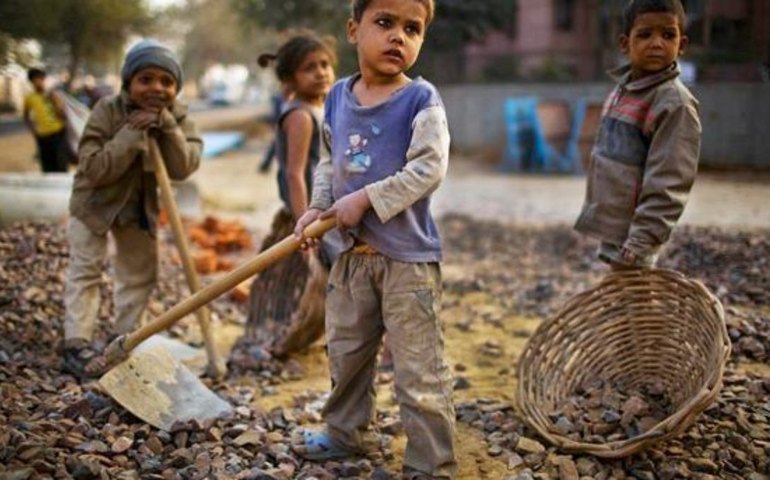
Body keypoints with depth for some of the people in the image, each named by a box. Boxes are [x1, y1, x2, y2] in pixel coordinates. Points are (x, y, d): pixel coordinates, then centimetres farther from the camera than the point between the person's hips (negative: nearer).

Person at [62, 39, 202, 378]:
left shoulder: (177, 117, -14)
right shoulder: (107, 111, -24)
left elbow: (183, 168, -25)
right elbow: (93, 169, -31)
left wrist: (167, 126, -35)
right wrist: (132, 134, -37)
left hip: (140, 205, 4)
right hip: (94, 201, -4)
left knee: (141, 272, 10)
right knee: (85, 270, -7)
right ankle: (76, 345, -3)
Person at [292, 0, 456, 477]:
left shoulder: (421, 99, -12)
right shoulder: (338, 97, 5)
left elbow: (429, 169, -19)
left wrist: (366, 199, -21)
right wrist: (318, 207, 0)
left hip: (408, 257, -6)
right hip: (354, 253, 6)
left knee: (419, 373, -1)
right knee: (345, 353, 22)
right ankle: (345, 432, 44)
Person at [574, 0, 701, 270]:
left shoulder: (675, 104, -16)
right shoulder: (622, 90, 8)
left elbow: (666, 188, -20)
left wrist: (635, 250, -23)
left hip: (630, 238, -8)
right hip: (612, 228, 8)